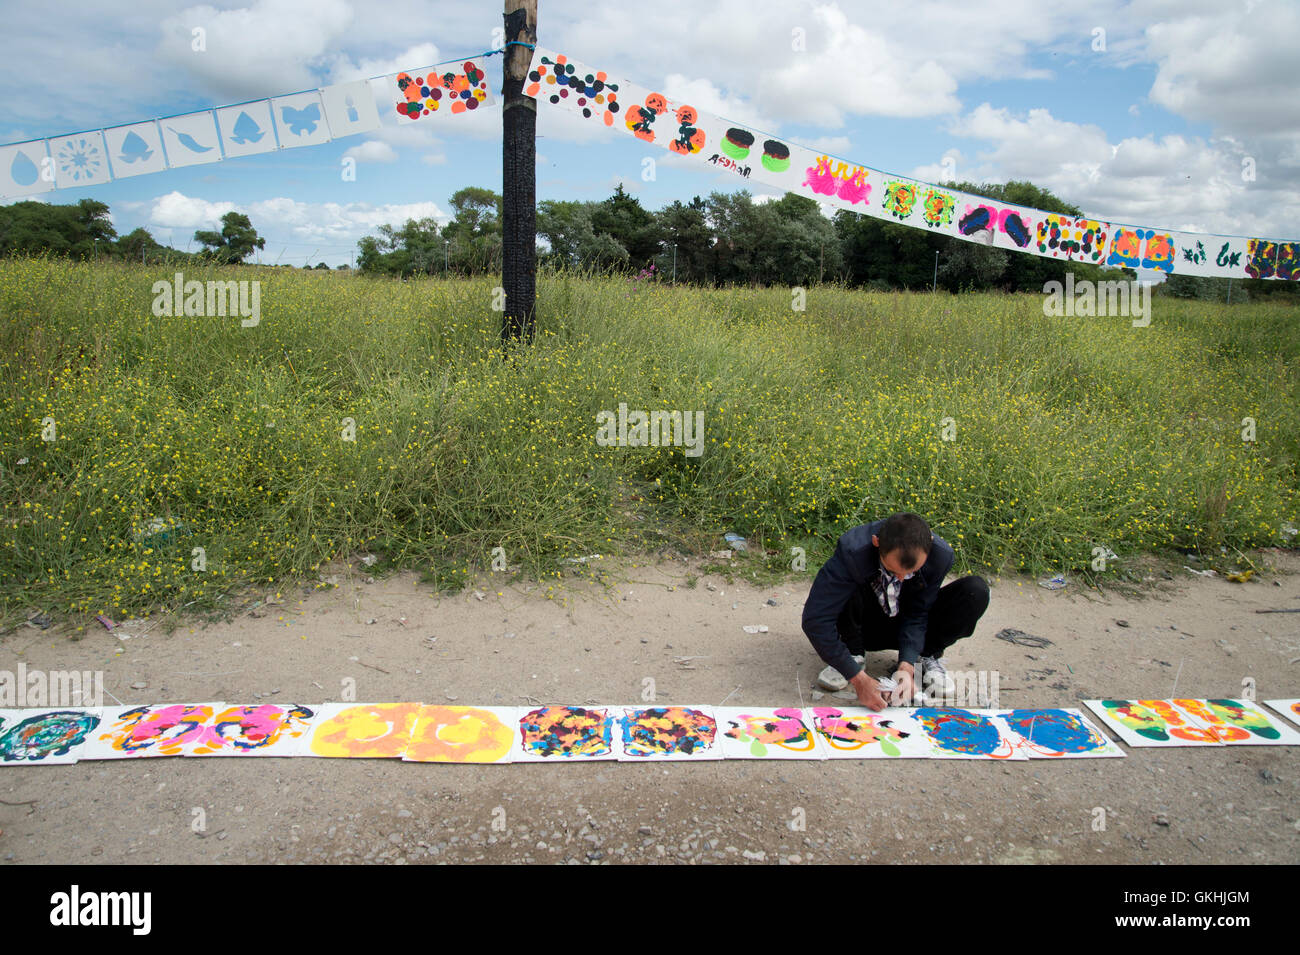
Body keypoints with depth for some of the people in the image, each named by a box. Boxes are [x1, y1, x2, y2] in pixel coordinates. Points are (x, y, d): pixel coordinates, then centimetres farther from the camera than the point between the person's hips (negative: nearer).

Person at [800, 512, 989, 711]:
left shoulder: (941, 555, -24)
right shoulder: (851, 551, -34)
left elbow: (917, 614, -14)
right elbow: (815, 619, -36)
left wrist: (907, 666, -30)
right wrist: (858, 678, -37)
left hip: (905, 626, 2)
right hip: (863, 626, -2)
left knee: (976, 590, -20)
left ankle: (928, 657, -3)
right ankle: (854, 654, -11)